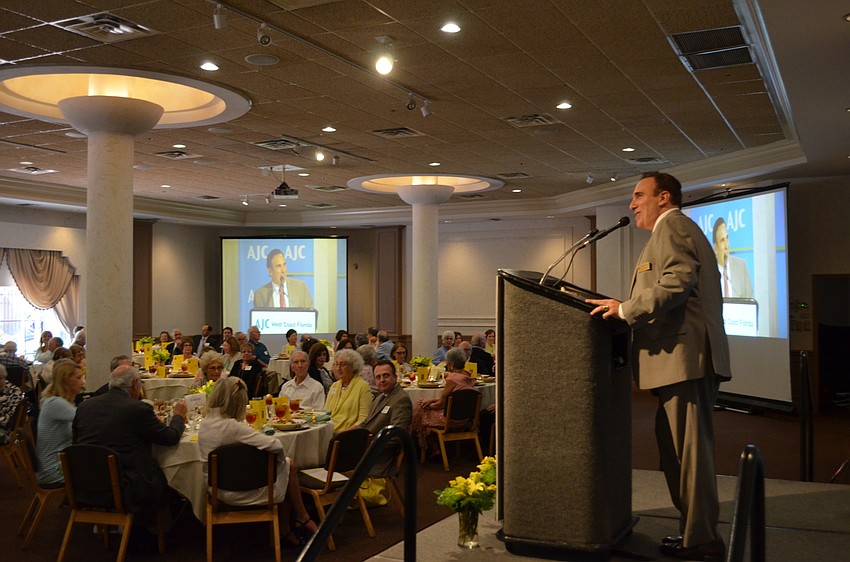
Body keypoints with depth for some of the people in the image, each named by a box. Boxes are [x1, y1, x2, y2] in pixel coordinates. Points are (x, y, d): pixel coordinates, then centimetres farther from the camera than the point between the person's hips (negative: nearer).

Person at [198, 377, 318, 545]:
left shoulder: (204, 424, -2)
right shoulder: (232, 427, -26)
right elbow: (276, 446, -29)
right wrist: (281, 458, -6)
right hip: (238, 492, -8)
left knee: (289, 464, 16)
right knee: (289, 465, 11)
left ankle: (286, 528, 25)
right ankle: (302, 519, 26)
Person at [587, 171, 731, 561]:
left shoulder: (671, 225, -5)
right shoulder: (680, 229, 27)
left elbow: (678, 281, -21)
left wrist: (627, 310, -16)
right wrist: (629, 310, 19)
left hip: (684, 355, -11)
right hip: (685, 357, 11)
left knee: (688, 450, -5)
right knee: (677, 446, 14)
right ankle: (695, 531, 21)